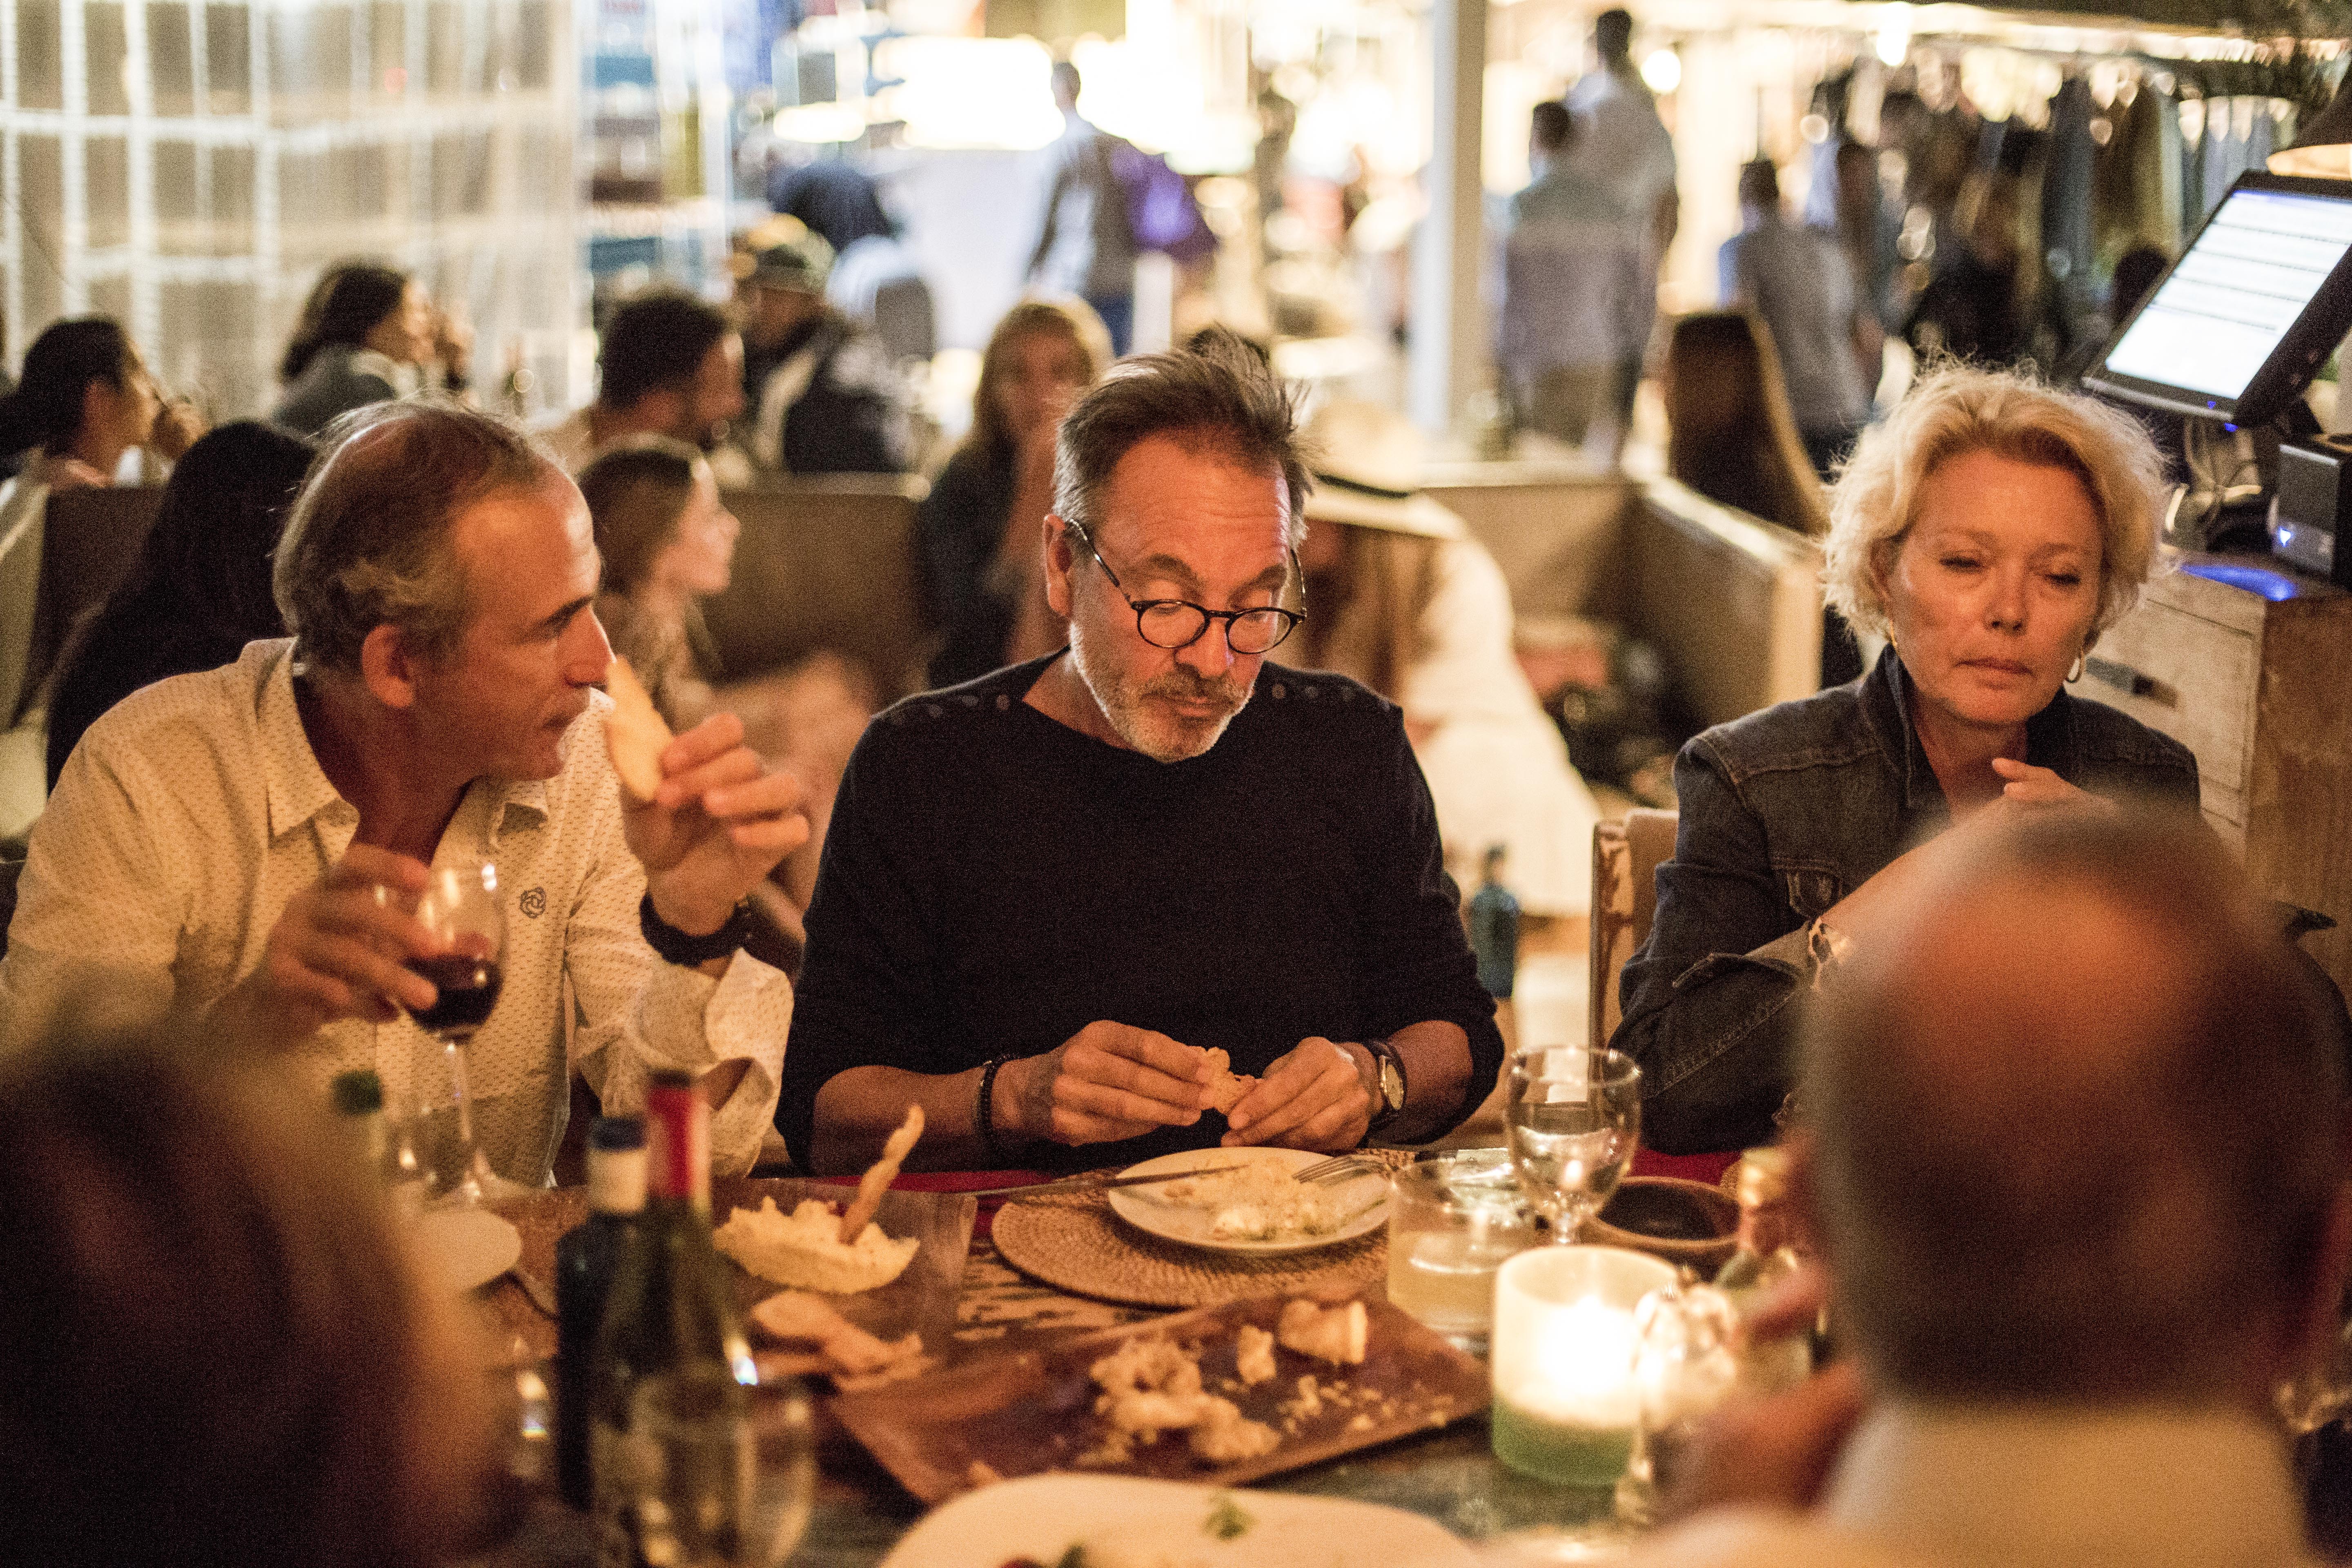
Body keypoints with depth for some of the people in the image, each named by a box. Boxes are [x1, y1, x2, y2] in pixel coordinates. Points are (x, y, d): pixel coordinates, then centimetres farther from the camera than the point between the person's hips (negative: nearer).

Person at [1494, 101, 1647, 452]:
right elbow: (1633, 291, 8)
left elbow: (1514, 296, -13)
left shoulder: (1523, 208, -10)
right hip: (1599, 362, 5)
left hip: (1542, 367, -5)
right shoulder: (1612, 205, 6)